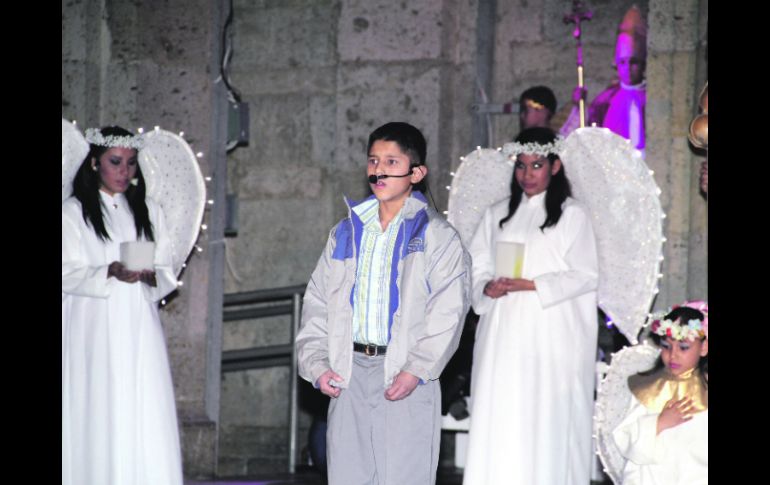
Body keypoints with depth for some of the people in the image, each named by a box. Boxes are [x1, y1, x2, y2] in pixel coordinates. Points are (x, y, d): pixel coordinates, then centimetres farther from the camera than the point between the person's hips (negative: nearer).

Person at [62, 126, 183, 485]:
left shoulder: (148, 211, 16)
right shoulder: (73, 212, 4)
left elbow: (168, 273, 14)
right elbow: (67, 274, -3)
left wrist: (151, 276, -9)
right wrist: (109, 273, -19)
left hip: (139, 331, 3)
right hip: (95, 332, -3)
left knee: (147, 423, -6)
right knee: (99, 421, -8)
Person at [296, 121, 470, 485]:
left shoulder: (436, 236, 1)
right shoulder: (346, 233, 15)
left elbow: (448, 310, -8)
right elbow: (317, 303, 15)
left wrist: (416, 371, -18)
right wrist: (316, 364, 1)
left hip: (406, 381, -4)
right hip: (349, 375, 5)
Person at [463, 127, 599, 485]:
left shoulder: (572, 214, 2)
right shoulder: (498, 214, 16)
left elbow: (585, 276, -4)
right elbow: (477, 265, 13)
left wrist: (532, 285, -13)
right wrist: (486, 288, -9)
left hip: (551, 336, -4)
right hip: (503, 334, 4)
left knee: (545, 422, -7)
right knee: (497, 420, -2)